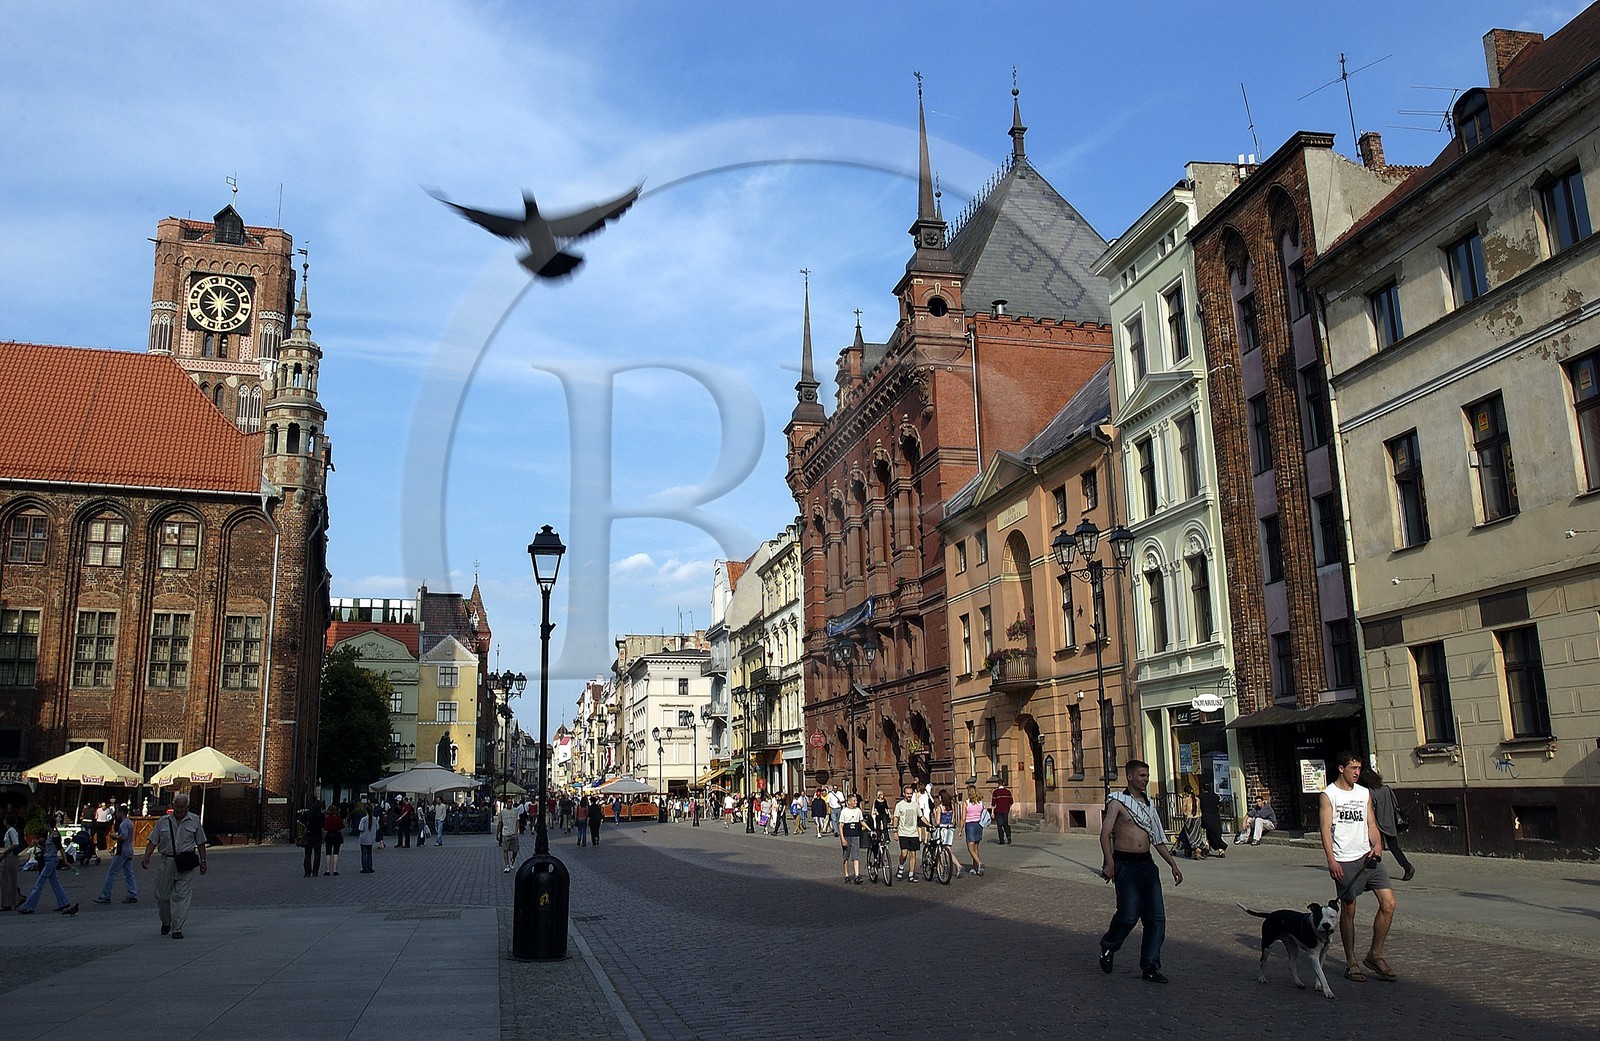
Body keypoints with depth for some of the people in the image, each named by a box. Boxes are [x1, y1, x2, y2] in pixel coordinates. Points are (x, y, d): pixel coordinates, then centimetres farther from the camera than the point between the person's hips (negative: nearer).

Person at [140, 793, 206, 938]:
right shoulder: (163, 821, 7)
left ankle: (177, 929, -4)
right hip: (166, 862, 2)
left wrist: (203, 861, 6)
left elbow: (200, 843, 9)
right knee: (163, 895, 9)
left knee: (181, 896, -6)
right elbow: (153, 841, 5)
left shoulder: (194, 821, 6)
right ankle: (165, 923, 33)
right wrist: (146, 857, -9)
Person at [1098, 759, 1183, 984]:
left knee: (1156, 917, 0)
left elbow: (1158, 839, 22)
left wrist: (1173, 864, 16)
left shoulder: (1149, 804, 16)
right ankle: (1108, 947, 17)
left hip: (1147, 864, 6)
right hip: (1125, 865, -6)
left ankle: (1150, 966, 8)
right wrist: (1109, 863, -23)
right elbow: (1105, 834, -12)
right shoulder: (1118, 802, -4)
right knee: (1128, 915, -11)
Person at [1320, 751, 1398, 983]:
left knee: (1388, 903, -3)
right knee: (1348, 910, 2)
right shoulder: (1328, 795, -3)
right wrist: (1331, 860, -18)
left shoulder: (1364, 793, 14)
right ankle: (1351, 963, 12)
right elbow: (1326, 829, -9)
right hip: (1345, 862, -5)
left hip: (1368, 857, 5)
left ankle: (1375, 955, 12)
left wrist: (1377, 844, -7)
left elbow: (1371, 823, 14)